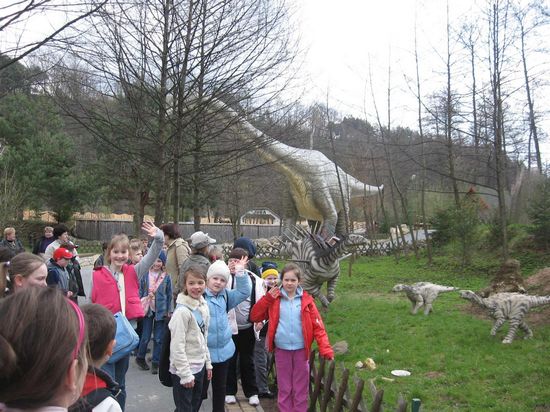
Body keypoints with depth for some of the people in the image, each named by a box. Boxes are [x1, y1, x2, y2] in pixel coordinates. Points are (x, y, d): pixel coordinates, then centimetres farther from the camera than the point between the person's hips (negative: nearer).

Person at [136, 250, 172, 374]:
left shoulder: (166, 277, -3)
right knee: (145, 337, 5)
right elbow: (140, 292, 3)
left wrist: (169, 311, 1)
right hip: (148, 309, 0)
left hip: (161, 311, 0)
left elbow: (169, 295, 3)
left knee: (158, 338, 6)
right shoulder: (145, 275, -3)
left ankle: (156, 363, 18)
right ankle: (140, 357, 29)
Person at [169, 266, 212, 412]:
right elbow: (177, 346, -22)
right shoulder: (182, 311, -21)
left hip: (199, 367, 8)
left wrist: (207, 362, 14)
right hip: (183, 370, -8)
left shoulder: (203, 306, 4)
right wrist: (186, 374, -20)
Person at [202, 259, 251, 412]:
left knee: (220, 387, 20)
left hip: (223, 350, 6)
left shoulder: (225, 296, 8)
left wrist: (240, 272, -3)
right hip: (204, 352, -6)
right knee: (200, 389, 4)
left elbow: (244, 292, 5)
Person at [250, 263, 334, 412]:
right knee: (284, 387, 12)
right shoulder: (274, 299, -2)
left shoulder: (306, 300, -4)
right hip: (281, 349, 0)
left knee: (300, 388, 11)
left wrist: (325, 348, -14)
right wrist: (268, 298, -15)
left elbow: (318, 326, -5)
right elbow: (254, 317, -4)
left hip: (301, 349, 0)